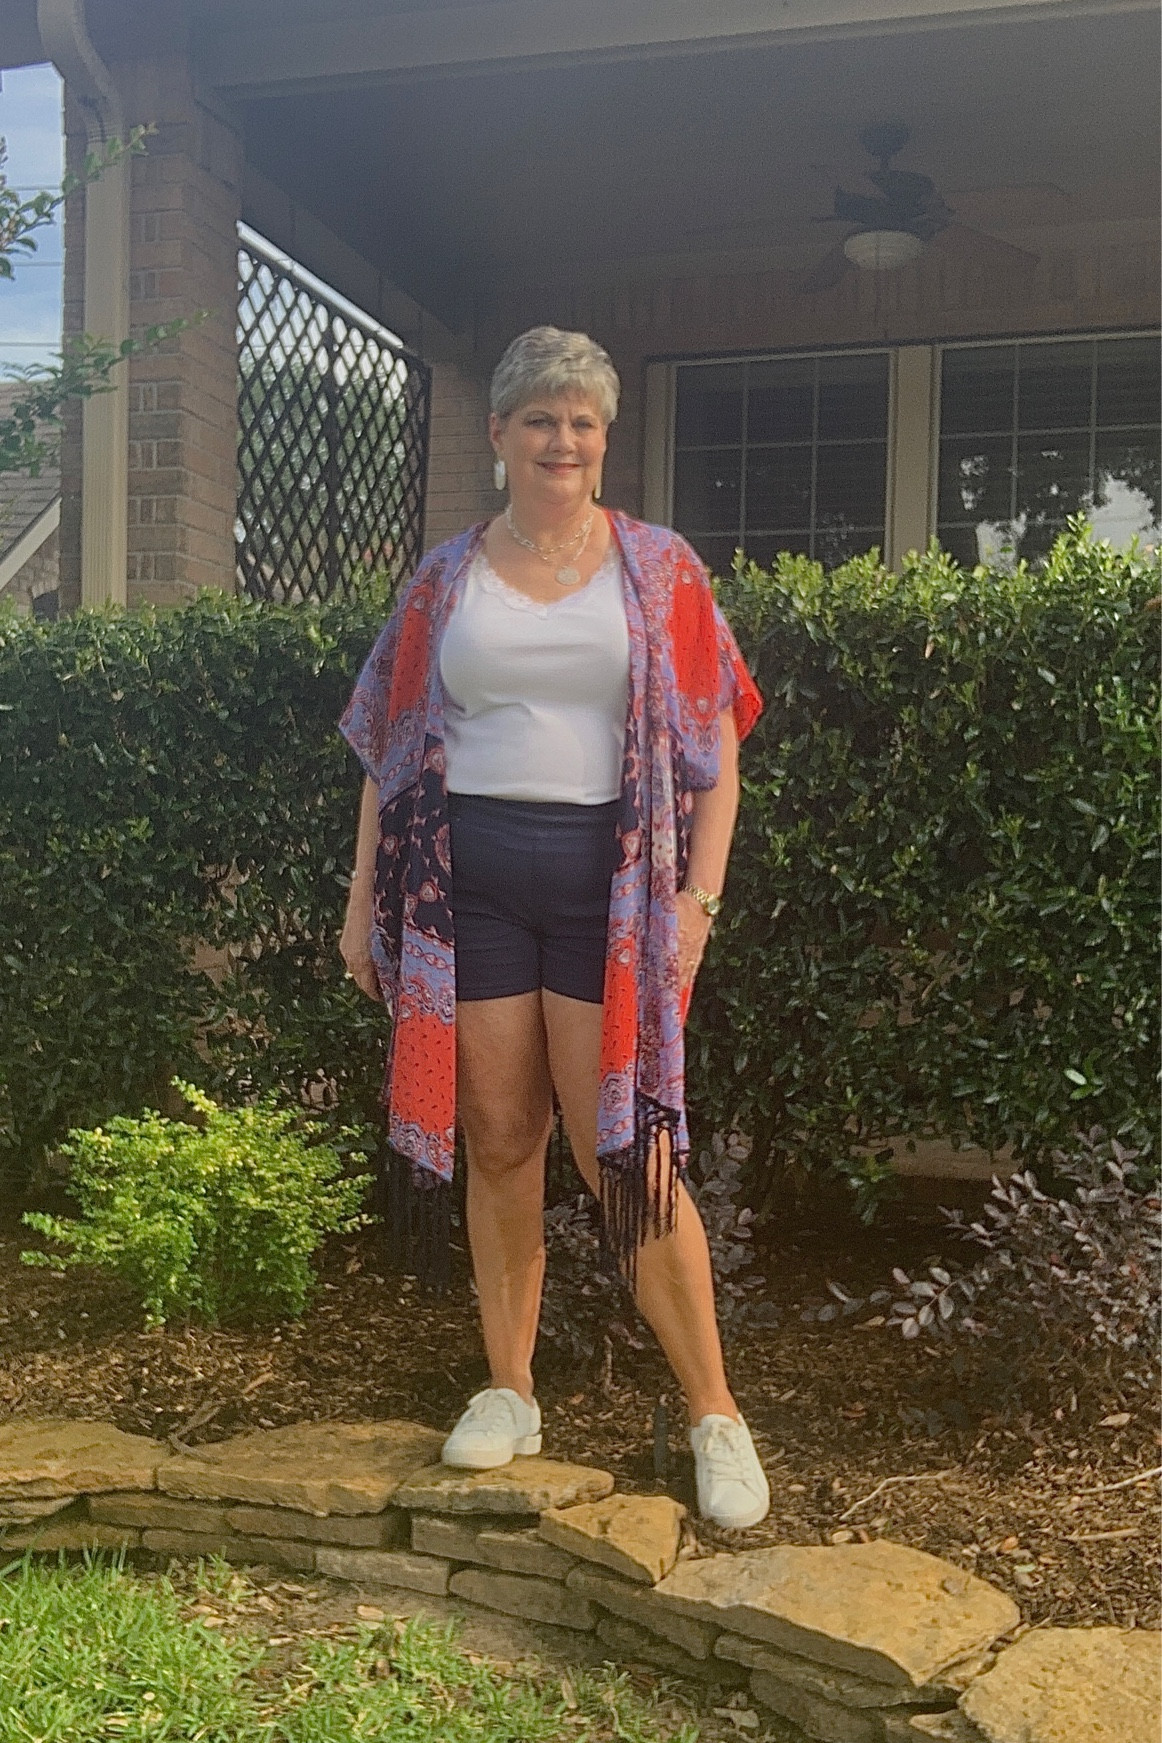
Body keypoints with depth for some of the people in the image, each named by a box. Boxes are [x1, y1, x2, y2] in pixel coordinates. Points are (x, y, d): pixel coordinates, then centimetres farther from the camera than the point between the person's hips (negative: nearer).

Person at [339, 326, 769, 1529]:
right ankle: (508, 1392, 22)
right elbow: (391, 747, 12)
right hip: (469, 876, 2)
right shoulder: (447, 580, 10)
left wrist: (697, 897, -7)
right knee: (497, 1141, 7)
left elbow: (714, 747, 2)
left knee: (625, 1151, -5)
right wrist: (365, 899, 7)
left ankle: (715, 1415, 8)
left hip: (607, 878, -2)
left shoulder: (658, 571, 5)